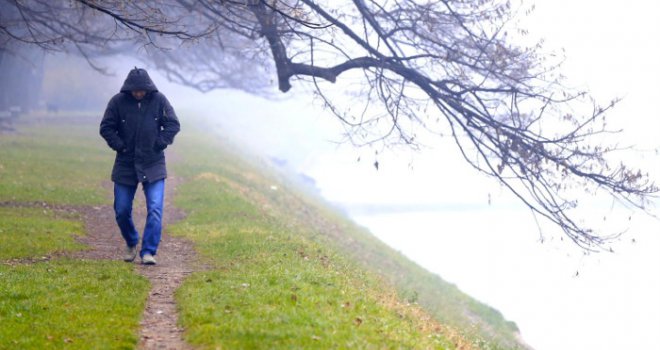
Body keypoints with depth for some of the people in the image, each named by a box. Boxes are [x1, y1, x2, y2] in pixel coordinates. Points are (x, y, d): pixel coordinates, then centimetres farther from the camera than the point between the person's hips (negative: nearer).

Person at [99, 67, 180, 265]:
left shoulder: (159, 100, -4)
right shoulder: (118, 102, -6)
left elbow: (173, 125, 1)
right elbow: (106, 128, 0)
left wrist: (160, 144, -10)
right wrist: (119, 145, -11)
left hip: (153, 165, -1)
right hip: (125, 165, 1)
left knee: (155, 209, -12)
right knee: (122, 211, 7)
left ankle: (148, 251, -8)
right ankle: (131, 244, 31)